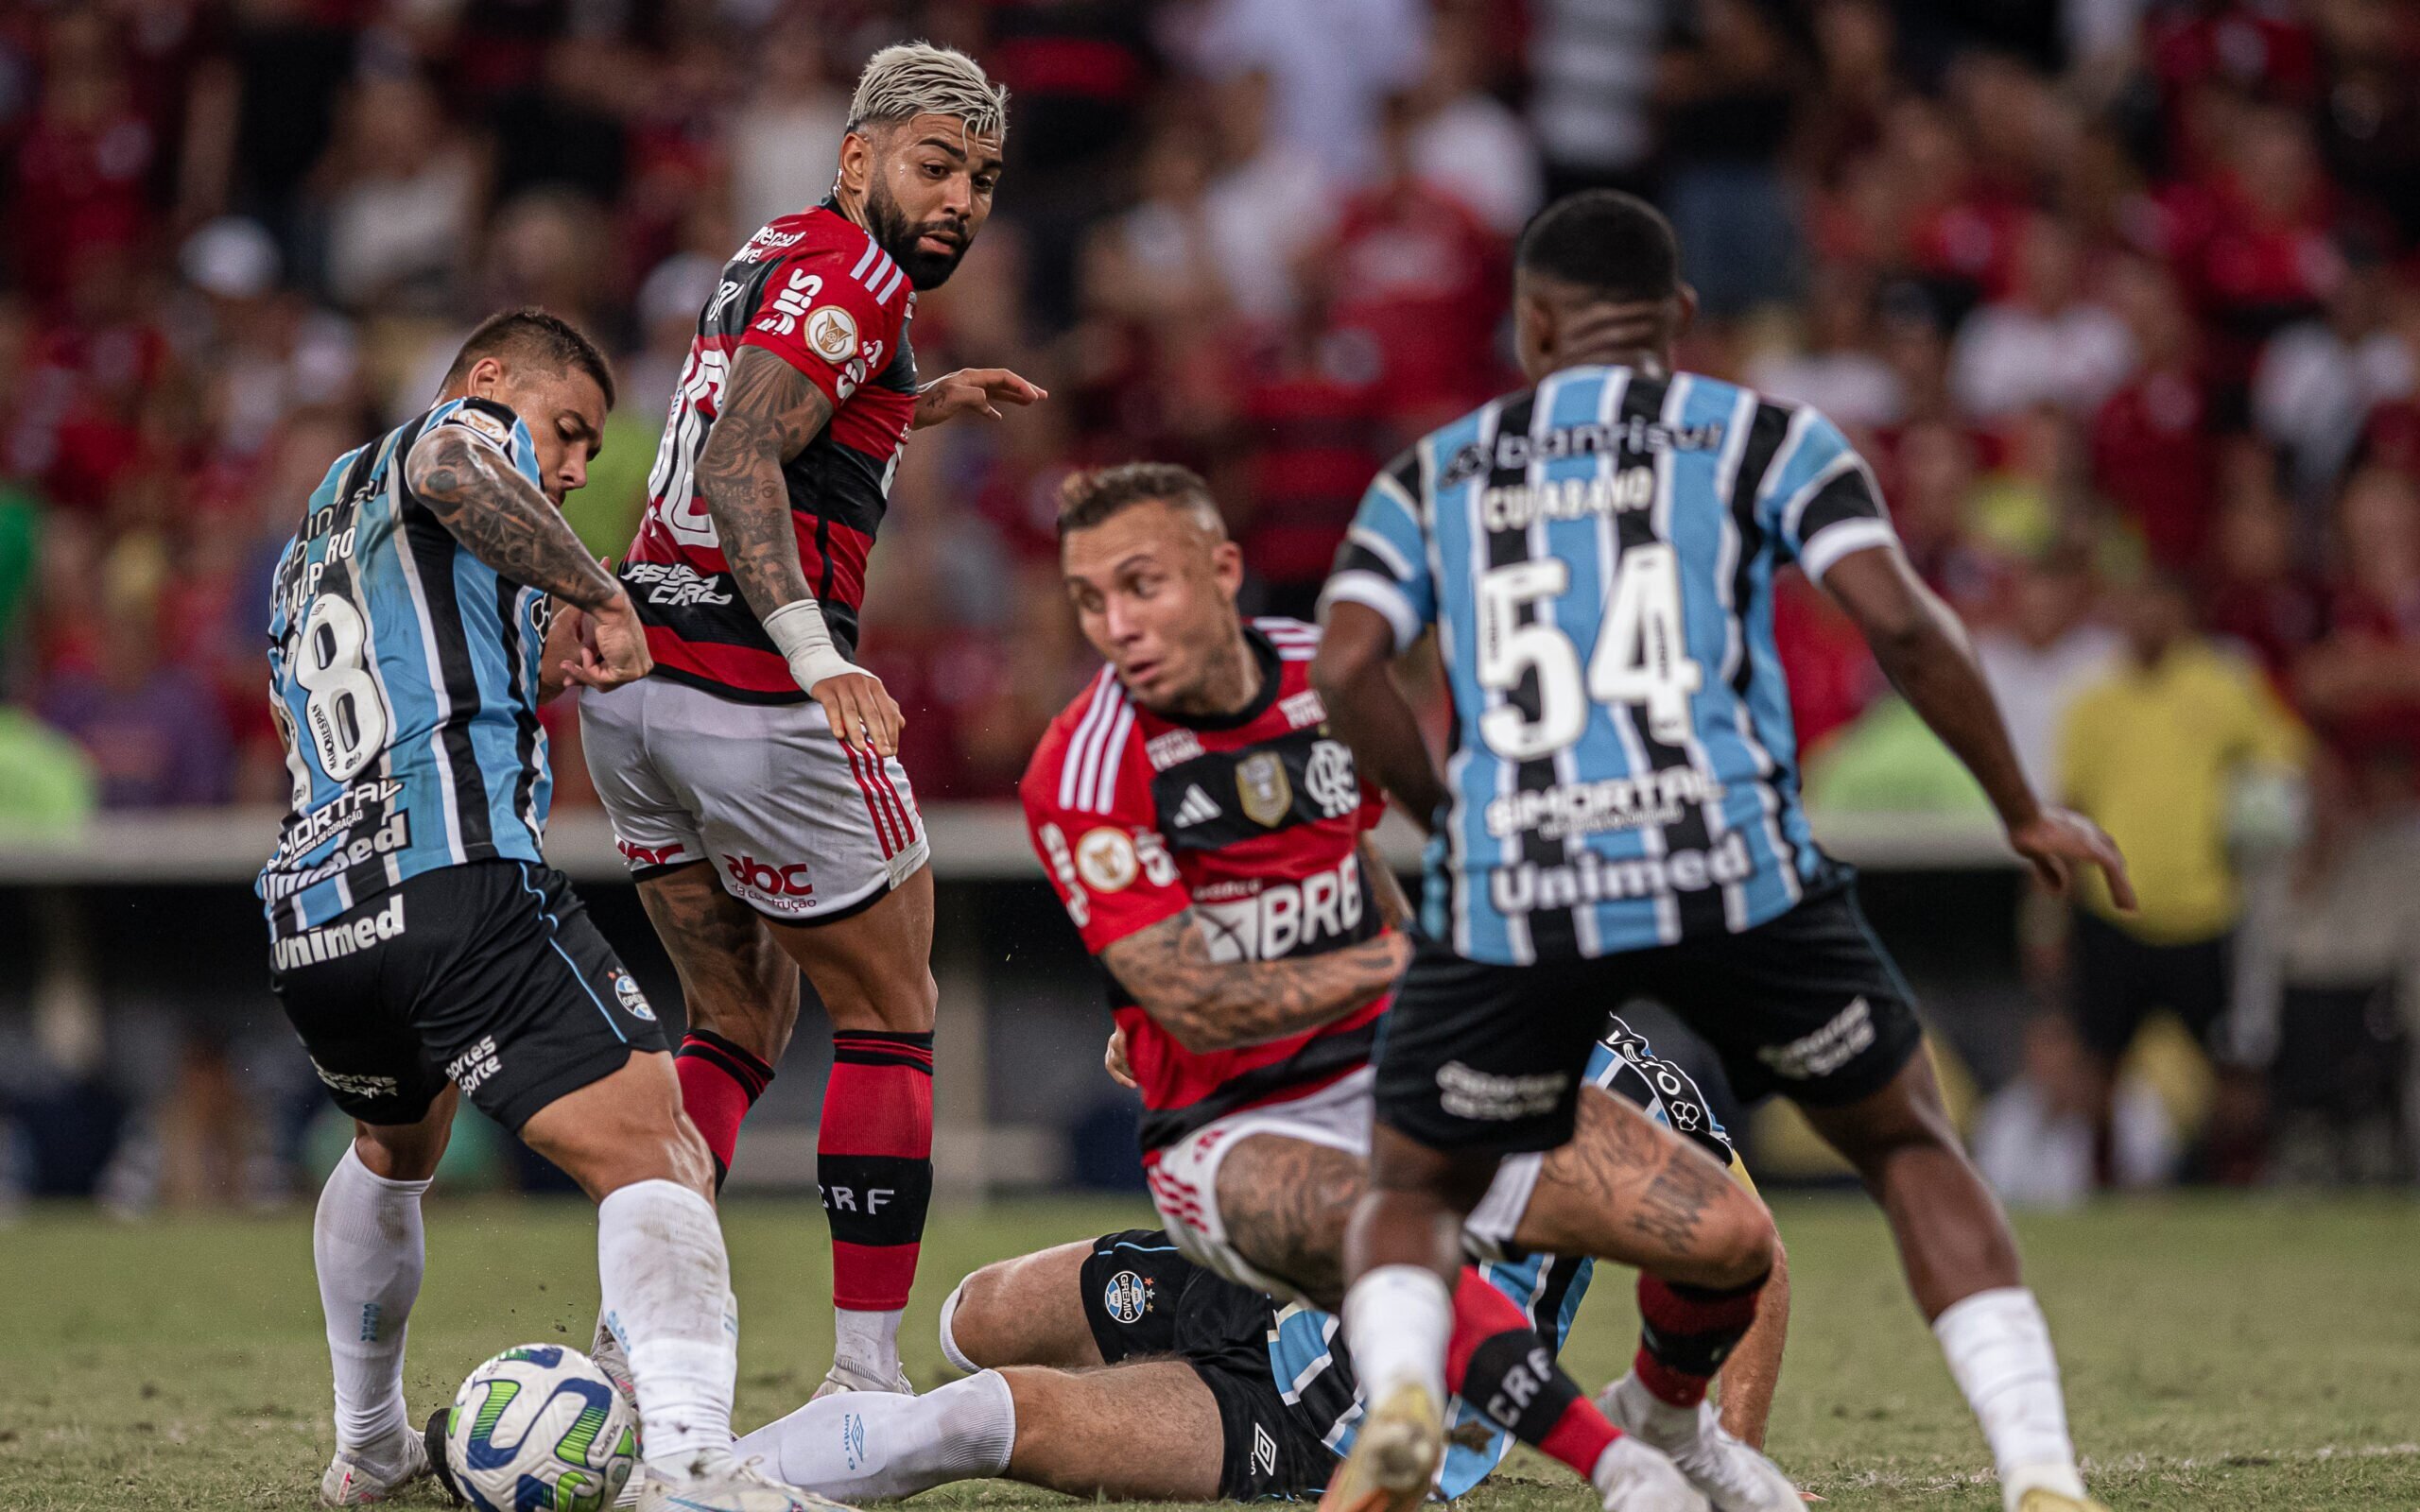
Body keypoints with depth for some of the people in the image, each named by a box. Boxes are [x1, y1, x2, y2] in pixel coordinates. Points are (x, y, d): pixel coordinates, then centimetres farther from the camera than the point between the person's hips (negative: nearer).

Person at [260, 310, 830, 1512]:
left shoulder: (311, 543, 32)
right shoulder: (476, 437, 8)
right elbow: (449, 467, -19)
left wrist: (532, 671, 32)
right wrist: (595, 592, -11)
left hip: (306, 918, 8)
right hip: (458, 882, -8)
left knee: (394, 1149, 37)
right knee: (654, 1159, -18)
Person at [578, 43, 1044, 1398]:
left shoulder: (776, 256, 19)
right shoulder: (851, 275, -10)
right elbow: (740, 457, -24)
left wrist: (912, 409, 37)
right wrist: (819, 656, -33)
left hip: (631, 683, 9)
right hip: (754, 695, -9)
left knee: (742, 1020, 18)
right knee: (891, 1013, 6)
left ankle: (631, 1344, 5)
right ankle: (868, 1375, 5)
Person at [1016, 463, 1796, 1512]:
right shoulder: (1085, 775, -17)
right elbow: (1200, 1008, -21)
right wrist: (1408, 958, -24)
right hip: (1235, 1134, -6)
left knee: (1729, 1236, -8)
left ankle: (1663, 1413, 25)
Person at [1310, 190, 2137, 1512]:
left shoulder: (1434, 476, 18)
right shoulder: (1760, 437, 13)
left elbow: (1346, 671, 3)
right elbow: (1897, 622, -1)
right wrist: (2023, 812, 10)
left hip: (1510, 895, 1)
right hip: (1727, 864, -1)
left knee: (1410, 1194, 21)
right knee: (1912, 1149, 20)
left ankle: (1397, 1388, -13)